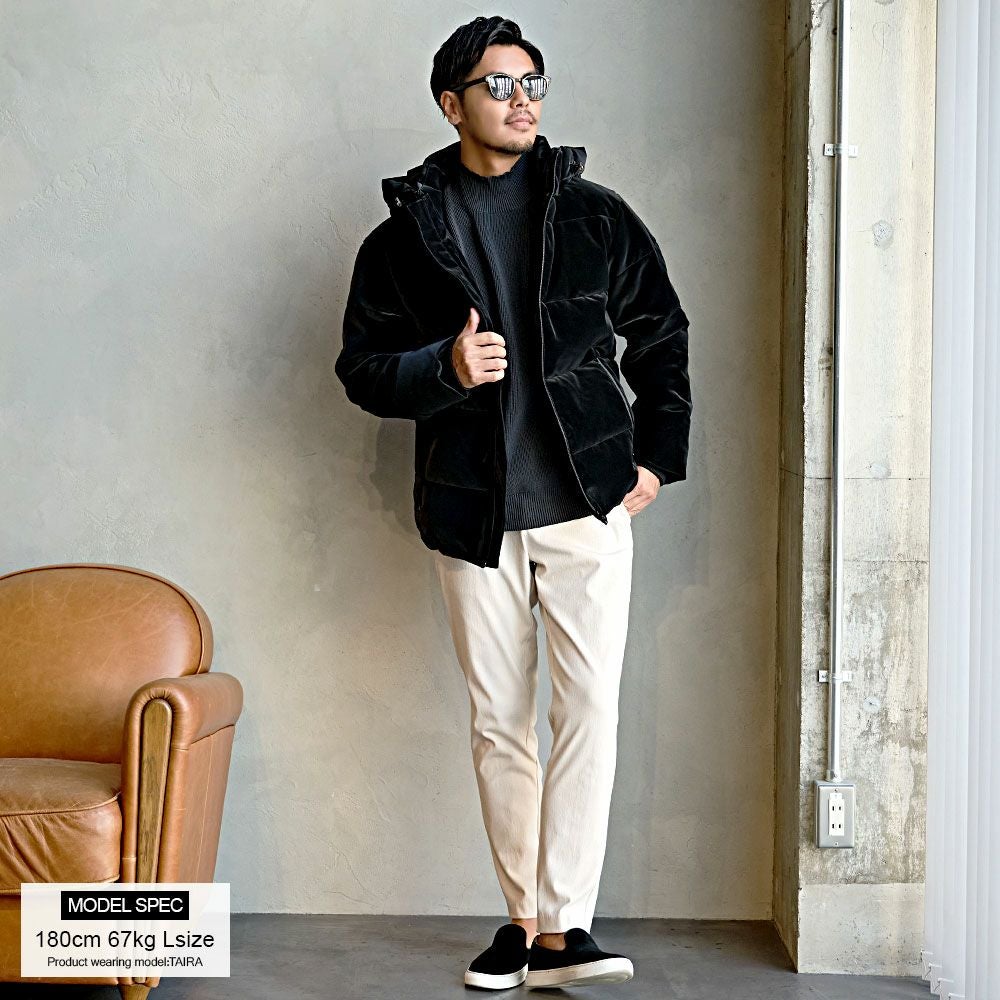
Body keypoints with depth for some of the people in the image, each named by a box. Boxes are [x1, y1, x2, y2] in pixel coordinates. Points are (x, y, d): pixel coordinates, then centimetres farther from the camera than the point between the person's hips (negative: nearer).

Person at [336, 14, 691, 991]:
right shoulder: (406, 232, 4)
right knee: (498, 720, 6)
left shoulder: (595, 215, 6)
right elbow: (362, 367, 4)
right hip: (473, 511, 1)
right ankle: (523, 916, 17)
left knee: (590, 707, -10)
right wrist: (444, 368, -15)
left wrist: (657, 455, 7)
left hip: (589, 503, 0)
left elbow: (662, 335, 14)